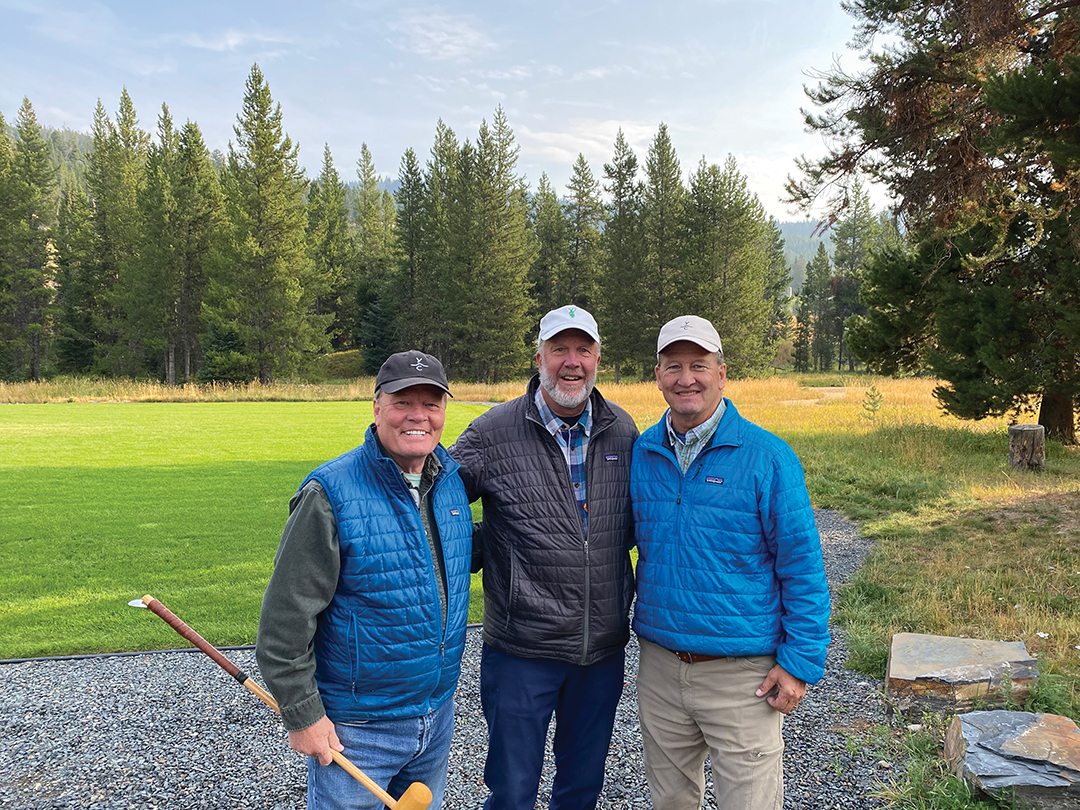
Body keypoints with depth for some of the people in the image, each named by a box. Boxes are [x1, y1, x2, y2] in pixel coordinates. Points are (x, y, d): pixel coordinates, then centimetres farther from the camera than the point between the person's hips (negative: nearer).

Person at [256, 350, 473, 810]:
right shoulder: (330, 495, -20)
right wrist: (302, 715, -14)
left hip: (437, 713, 6)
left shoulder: (452, 478, 0)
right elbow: (286, 617, -17)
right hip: (357, 726, -6)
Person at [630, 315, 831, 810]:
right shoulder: (642, 454, 2)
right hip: (659, 667, 4)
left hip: (742, 675, -4)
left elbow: (802, 565, -8)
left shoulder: (766, 456, -10)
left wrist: (800, 663, -11)